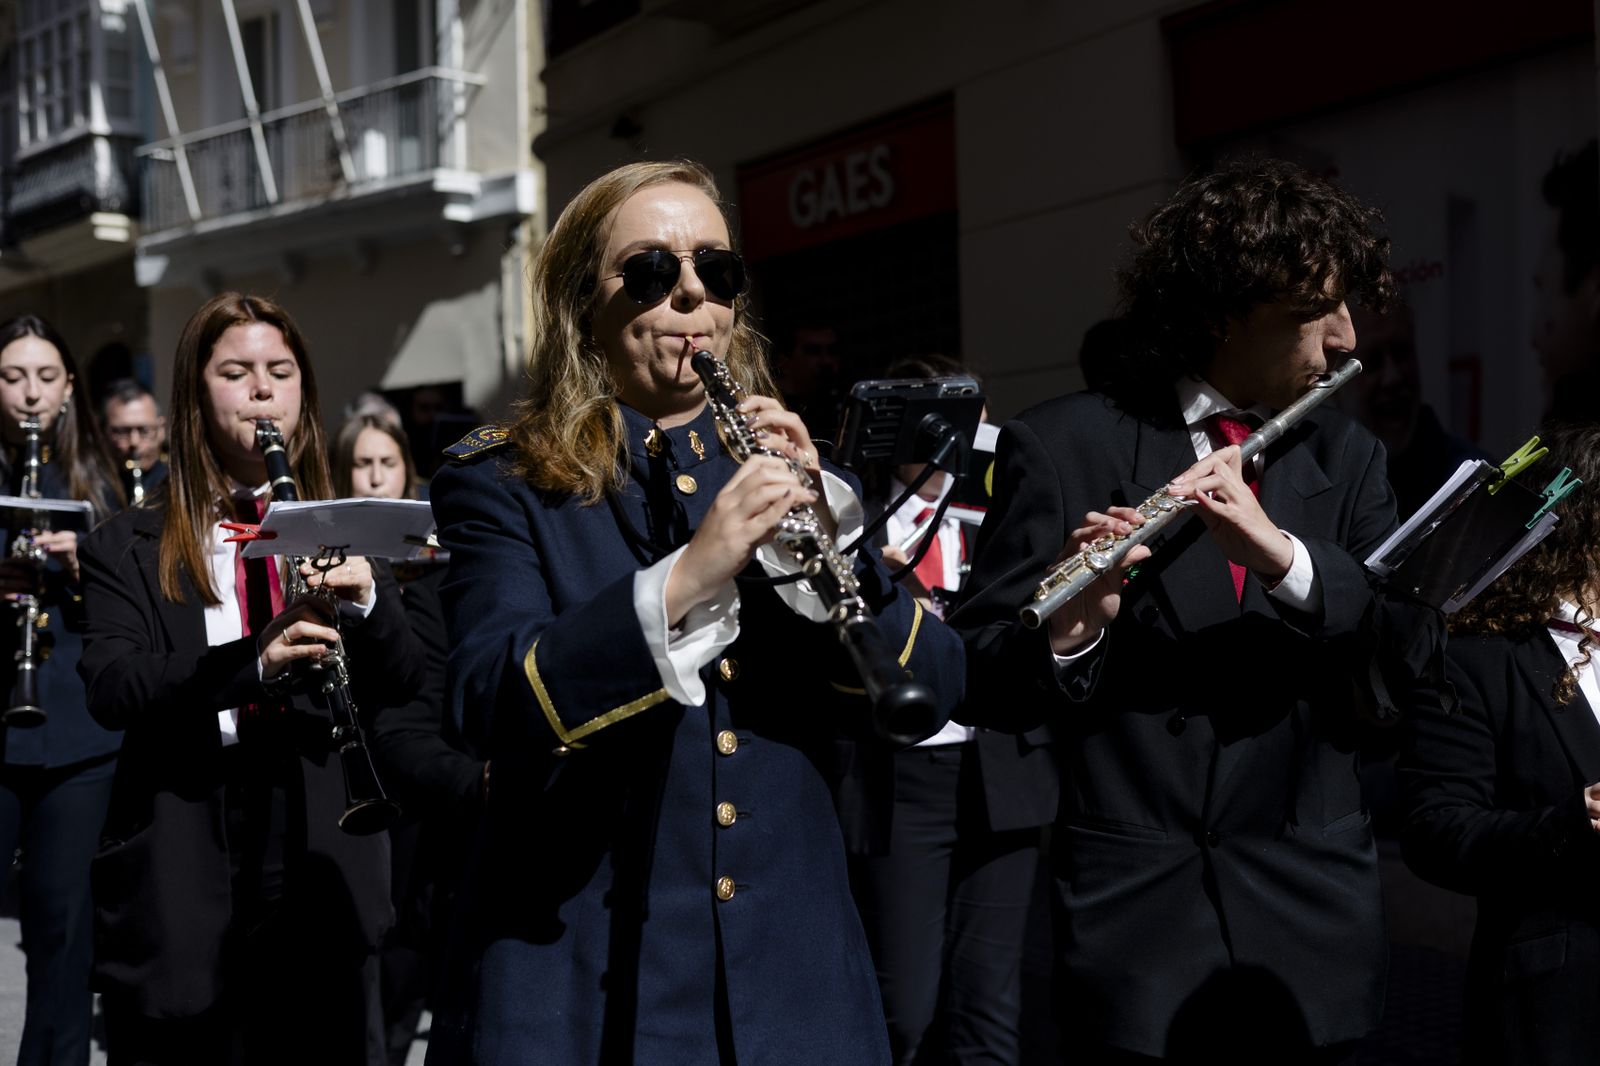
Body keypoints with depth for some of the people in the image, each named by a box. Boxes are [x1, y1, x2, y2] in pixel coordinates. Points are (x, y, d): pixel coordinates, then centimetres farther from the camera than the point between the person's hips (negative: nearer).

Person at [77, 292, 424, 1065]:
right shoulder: (130, 548, 4)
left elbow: (401, 682, 3)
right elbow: (110, 690, -11)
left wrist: (365, 600, -18)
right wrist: (252, 662, -28)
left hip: (320, 858, 2)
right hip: (180, 873, -1)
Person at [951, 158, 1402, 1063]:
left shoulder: (1347, 457, 8)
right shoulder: (1063, 446, -5)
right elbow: (980, 683, -7)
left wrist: (1284, 555, -21)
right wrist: (1070, 628, -29)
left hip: (1312, 921, 4)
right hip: (1138, 924, -3)